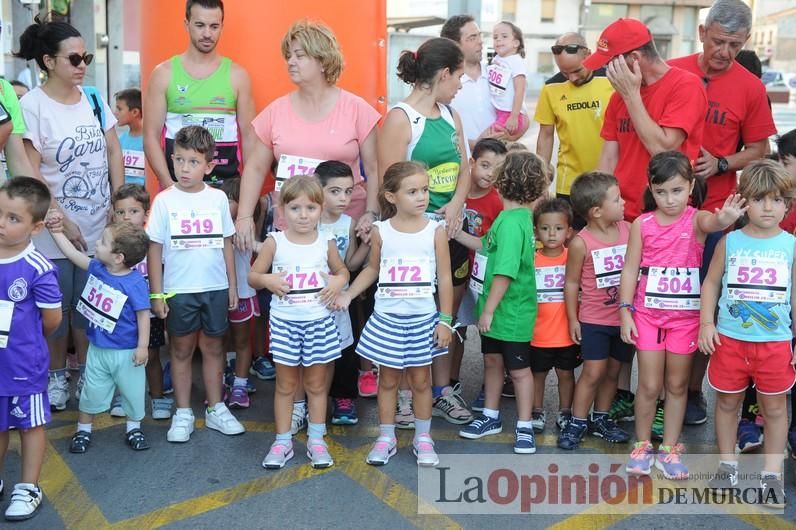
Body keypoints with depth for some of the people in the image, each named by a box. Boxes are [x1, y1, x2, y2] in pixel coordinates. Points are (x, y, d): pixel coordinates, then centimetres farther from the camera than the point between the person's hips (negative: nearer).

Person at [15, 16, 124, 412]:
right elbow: (31, 172, -12)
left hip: (99, 227, 4)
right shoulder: (32, 105, -11)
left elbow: (114, 151, 8)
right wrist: (63, 221, -13)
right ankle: (56, 376, 26)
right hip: (56, 229, -4)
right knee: (56, 306, 8)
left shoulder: (93, 98, 4)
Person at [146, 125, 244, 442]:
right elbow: (155, 249, -3)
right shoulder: (165, 200, -5)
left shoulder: (218, 198, 0)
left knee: (213, 347, 12)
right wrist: (156, 293, -5)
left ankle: (215, 409, 26)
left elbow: (226, 244, 7)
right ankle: (183, 414, 22)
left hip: (215, 288, 2)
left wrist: (232, 285, 7)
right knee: (182, 350, 9)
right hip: (178, 290, -2)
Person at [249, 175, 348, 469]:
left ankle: (316, 440, 24)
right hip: (285, 323, -1)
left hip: (319, 323, 1)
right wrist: (267, 280, -18)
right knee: (286, 384, 11)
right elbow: (253, 276, 2)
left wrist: (338, 282, -8)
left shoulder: (327, 243, -1)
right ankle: (283, 441, 23)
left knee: (317, 384, 11)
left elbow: (342, 271, 14)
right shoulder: (274, 242, -5)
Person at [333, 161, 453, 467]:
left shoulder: (435, 231, -5)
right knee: (388, 379, 11)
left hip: (423, 319, -1)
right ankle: (386, 437, 25)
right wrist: (347, 294, 1)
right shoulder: (380, 231, -3)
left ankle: (423, 438, 25)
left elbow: (444, 278, -3)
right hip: (386, 319, 1)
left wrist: (445, 320, -4)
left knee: (420, 379, 10)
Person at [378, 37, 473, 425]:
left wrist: (456, 206, -7)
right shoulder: (400, 118, -12)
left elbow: (464, 167, 11)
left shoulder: (450, 115, 11)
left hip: (451, 229, 7)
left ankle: (442, 391, 26)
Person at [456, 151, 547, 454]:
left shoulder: (511, 222, -25)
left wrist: (488, 310, -22)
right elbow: (488, 247, 18)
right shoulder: (514, 217, 4)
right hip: (495, 309, 9)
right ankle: (491, 417, 35)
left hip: (511, 312, -9)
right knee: (492, 361, 20)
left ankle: (524, 428, 20)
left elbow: (505, 272, -28)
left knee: (518, 369, 6)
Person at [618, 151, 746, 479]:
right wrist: (625, 312, -5)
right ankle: (641, 446, 23)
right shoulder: (642, 224, -4)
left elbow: (711, 223, -33)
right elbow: (630, 269, -1)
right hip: (648, 313, 0)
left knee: (677, 384, 11)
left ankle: (670, 449, 24)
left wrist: (725, 218, -57)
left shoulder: (696, 219, -8)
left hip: (686, 315, 0)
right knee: (649, 385, 4)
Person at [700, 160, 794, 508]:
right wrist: (706, 323, -5)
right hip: (730, 340, 0)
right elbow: (711, 283, 5)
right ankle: (728, 463, 31)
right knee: (727, 402, 13)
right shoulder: (730, 241, -2)